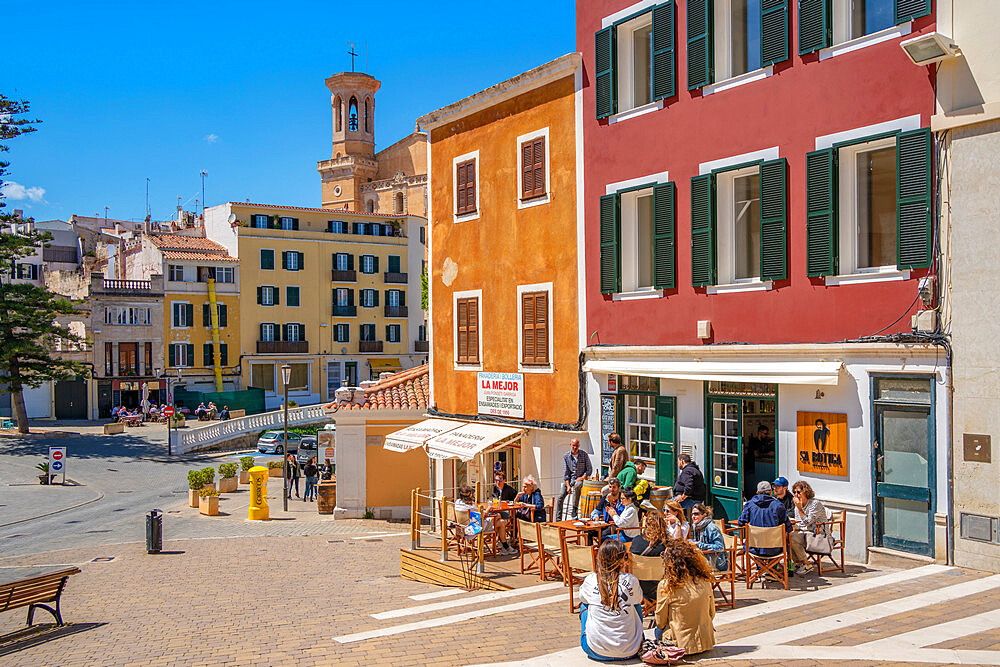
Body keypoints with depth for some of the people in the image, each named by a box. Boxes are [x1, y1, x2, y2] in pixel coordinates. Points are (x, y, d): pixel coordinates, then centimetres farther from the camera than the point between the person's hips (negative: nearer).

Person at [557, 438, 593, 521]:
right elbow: (565, 472, -1)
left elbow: (589, 469, 1)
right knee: (560, 497, -13)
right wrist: (568, 485, -11)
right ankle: (558, 519, -7)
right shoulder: (566, 456, 1)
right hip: (569, 479, 2)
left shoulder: (584, 454, -2)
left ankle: (575, 508, -30)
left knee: (577, 486, -37)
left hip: (580, 479, -2)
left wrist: (582, 477, -15)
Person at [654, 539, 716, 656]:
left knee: (658, 631, 27)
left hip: (682, 644, -4)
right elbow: (712, 614, 3)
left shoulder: (665, 586, -22)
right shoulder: (705, 582, -11)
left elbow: (660, 622, -9)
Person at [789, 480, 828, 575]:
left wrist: (800, 509, -17)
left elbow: (807, 522, -18)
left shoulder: (816, 504, -13)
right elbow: (798, 524, 16)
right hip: (802, 532, 8)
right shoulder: (798, 504, 11)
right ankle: (798, 562, -3)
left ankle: (806, 565, -14)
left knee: (792, 538, -29)